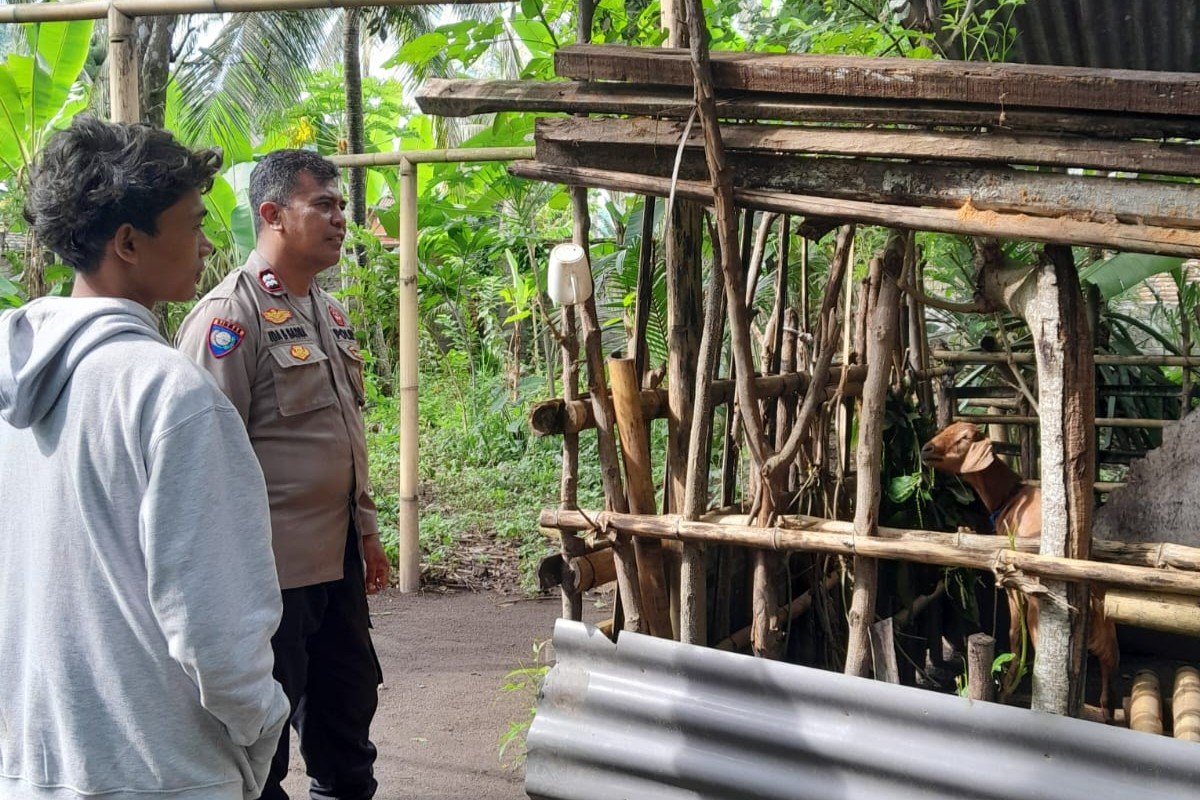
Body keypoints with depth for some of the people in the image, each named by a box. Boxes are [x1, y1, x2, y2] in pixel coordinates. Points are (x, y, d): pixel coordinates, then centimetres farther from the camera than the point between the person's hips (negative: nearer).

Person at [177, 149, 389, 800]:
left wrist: (366, 528, 20)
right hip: (272, 567, -9)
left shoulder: (329, 311, 12)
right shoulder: (231, 314, -16)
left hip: (337, 557, 9)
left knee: (349, 695, 20)